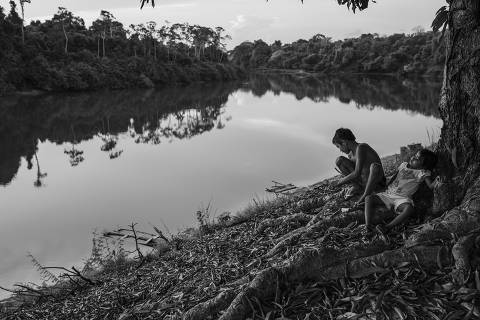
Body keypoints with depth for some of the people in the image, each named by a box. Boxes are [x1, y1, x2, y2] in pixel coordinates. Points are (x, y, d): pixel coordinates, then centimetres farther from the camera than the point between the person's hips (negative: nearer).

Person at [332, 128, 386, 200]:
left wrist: (342, 181, -12)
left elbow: (357, 174, -26)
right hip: (363, 182, 8)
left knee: (375, 166, -42)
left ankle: (366, 195, -23)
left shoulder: (361, 147, -21)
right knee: (339, 160, -1)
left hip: (377, 184, -7)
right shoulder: (351, 155, 4)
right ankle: (357, 188, 2)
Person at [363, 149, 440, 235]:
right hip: (388, 194, 5)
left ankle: (387, 227, -41)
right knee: (369, 198, -14)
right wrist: (386, 187, 20)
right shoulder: (404, 165, 13)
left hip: (402, 198, -5)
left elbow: (430, 185, -12)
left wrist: (435, 183, -34)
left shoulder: (423, 173, -1)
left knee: (409, 209, -38)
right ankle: (368, 226, -28)